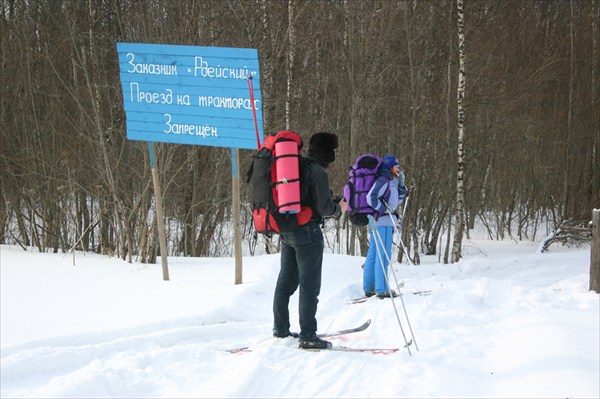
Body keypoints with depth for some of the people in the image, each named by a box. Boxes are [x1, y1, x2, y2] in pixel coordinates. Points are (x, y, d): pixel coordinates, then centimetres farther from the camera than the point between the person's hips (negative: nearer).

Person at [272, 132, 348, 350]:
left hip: (286, 231, 8)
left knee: (286, 280, 17)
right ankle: (307, 336, -3)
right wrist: (339, 209, 2)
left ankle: (280, 328, 28)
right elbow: (324, 207, -17)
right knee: (310, 285, -4)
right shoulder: (317, 171, -15)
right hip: (307, 231, -8)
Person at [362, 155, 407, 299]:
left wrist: (401, 184, 15)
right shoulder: (383, 181, -12)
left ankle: (368, 288, 15)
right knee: (383, 256, -11)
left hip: (377, 222, 11)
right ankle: (382, 289, -12)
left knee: (373, 255, 11)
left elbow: (396, 201, 25)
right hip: (383, 221, -11)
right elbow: (371, 198, -23)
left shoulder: (391, 182, 19)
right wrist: (384, 209, -16)